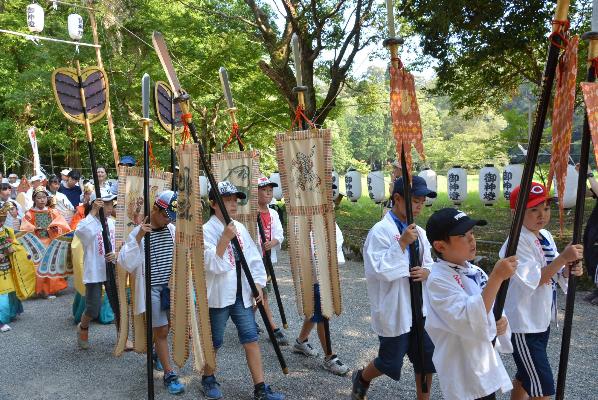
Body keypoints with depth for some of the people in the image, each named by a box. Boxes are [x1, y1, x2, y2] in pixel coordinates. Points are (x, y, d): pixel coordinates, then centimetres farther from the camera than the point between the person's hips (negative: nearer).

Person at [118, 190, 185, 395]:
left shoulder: (172, 229, 1)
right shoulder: (138, 232, -11)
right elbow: (126, 263, -19)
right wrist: (138, 238, -27)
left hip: (171, 285, 4)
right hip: (152, 288, -4)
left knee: (165, 328, 16)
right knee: (161, 331, -1)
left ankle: (156, 353, 45)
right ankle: (170, 374, 10)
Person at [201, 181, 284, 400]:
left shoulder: (240, 228, 7)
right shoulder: (207, 230, -12)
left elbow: (254, 258, 11)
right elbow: (212, 264, -21)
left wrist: (257, 283, 2)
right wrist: (225, 238, -27)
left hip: (241, 294, 5)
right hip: (218, 294, -5)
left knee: (251, 338, 4)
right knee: (214, 341, 11)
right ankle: (208, 378, 36)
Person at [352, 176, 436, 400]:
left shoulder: (418, 231, 5)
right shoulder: (381, 231, -17)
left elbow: (428, 262, 14)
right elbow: (381, 271, -23)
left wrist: (427, 272, -9)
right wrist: (402, 243, -27)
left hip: (419, 307, 6)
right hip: (394, 310, -6)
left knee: (426, 359, 13)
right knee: (391, 362, 10)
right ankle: (362, 378, 40)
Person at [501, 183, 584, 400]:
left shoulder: (546, 236, 6)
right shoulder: (517, 242, -20)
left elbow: (552, 274, 12)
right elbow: (533, 280, -25)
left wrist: (569, 270, -8)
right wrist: (563, 258, -30)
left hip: (542, 320, 8)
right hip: (523, 323, -8)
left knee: (525, 376, 23)